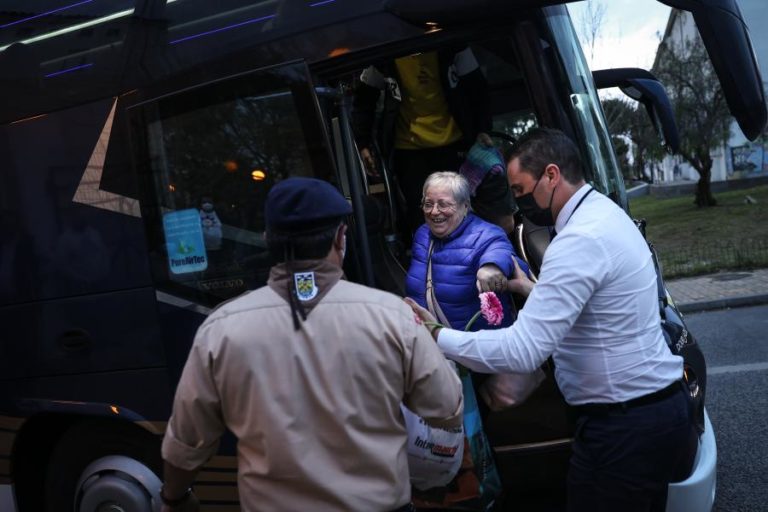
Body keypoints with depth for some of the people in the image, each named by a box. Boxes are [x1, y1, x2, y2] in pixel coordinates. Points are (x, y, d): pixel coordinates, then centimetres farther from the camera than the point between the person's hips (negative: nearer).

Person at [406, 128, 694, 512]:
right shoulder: (603, 214, 8)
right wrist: (531, 289, 15)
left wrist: (437, 336, -20)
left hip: (622, 427, -10)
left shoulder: (580, 239, -24)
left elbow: (523, 351, -28)